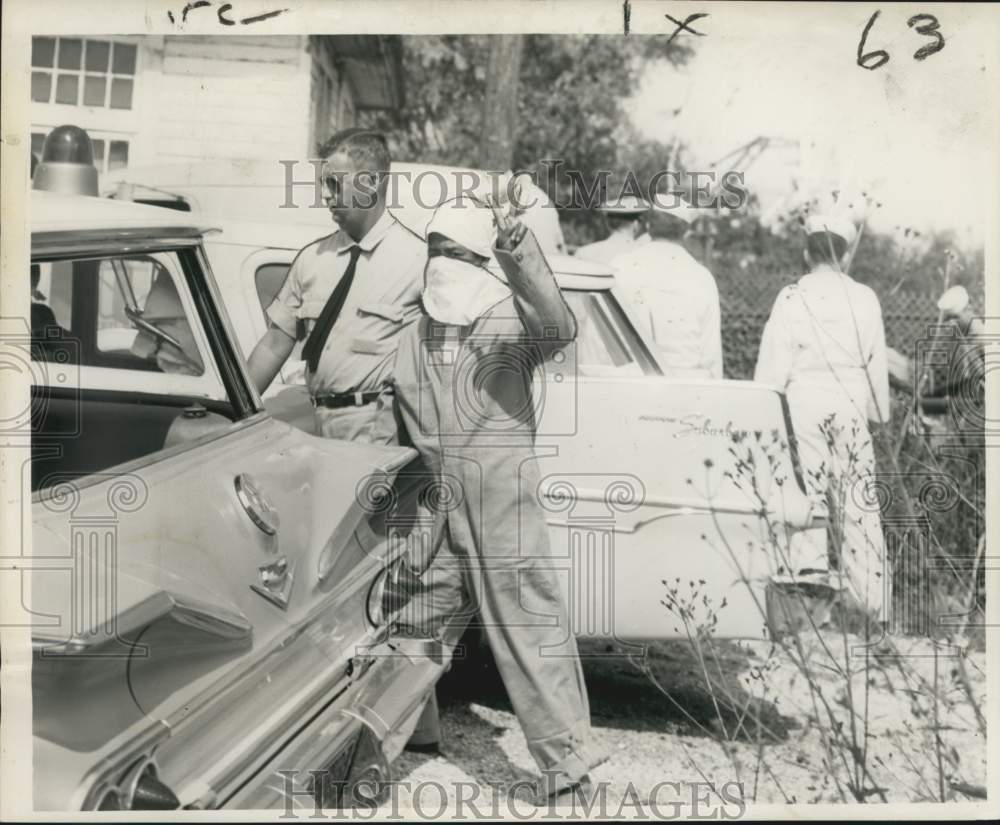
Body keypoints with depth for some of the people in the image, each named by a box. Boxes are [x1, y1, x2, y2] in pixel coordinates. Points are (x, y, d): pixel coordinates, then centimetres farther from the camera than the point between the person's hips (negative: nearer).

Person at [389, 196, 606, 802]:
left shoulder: (512, 316, -6)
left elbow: (559, 329, -28)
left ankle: (568, 764, 4)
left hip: (502, 506, -5)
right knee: (408, 625, 16)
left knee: (531, 630, -4)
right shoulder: (410, 330, 7)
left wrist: (524, 261, -41)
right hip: (429, 509, 5)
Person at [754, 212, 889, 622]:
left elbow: (772, 365, -6)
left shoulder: (792, 298, -7)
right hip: (852, 411, 3)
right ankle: (870, 602, 13)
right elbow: (877, 363, 8)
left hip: (804, 408, -3)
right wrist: (880, 413, 20)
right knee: (859, 503, 8)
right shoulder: (865, 299, 1)